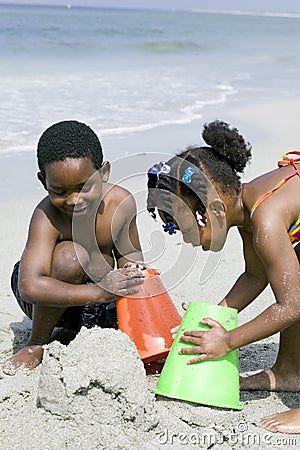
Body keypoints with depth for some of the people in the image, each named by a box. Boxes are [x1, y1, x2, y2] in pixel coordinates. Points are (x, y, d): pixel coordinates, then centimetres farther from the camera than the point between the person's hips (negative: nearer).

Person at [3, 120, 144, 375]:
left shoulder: (121, 202, -16)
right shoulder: (47, 217, -30)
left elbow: (129, 251, 2)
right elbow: (30, 287, -41)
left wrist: (131, 265, -24)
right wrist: (99, 293, -49)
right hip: (52, 298, -4)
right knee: (69, 255, -38)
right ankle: (37, 343, -15)